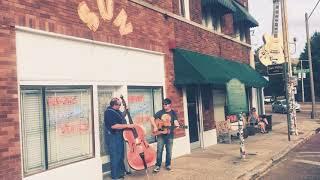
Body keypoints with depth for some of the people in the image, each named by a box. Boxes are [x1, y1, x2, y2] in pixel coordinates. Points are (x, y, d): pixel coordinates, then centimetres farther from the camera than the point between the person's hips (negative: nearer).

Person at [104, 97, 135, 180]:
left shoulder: (116, 110, 8)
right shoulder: (109, 112, -22)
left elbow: (120, 118, 25)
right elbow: (114, 126, -30)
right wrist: (127, 125, -28)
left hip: (119, 136, 10)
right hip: (113, 137, -10)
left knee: (121, 155, 21)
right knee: (115, 157, -1)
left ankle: (122, 171, 37)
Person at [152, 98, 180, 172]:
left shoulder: (173, 113, 1)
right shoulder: (160, 112, 4)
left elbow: (175, 121, -9)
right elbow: (152, 119, 3)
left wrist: (177, 125, -31)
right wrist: (155, 127, -10)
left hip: (169, 134, 0)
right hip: (160, 133, 0)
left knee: (169, 150, 8)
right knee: (159, 150, -1)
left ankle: (168, 164, 23)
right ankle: (158, 165, 8)